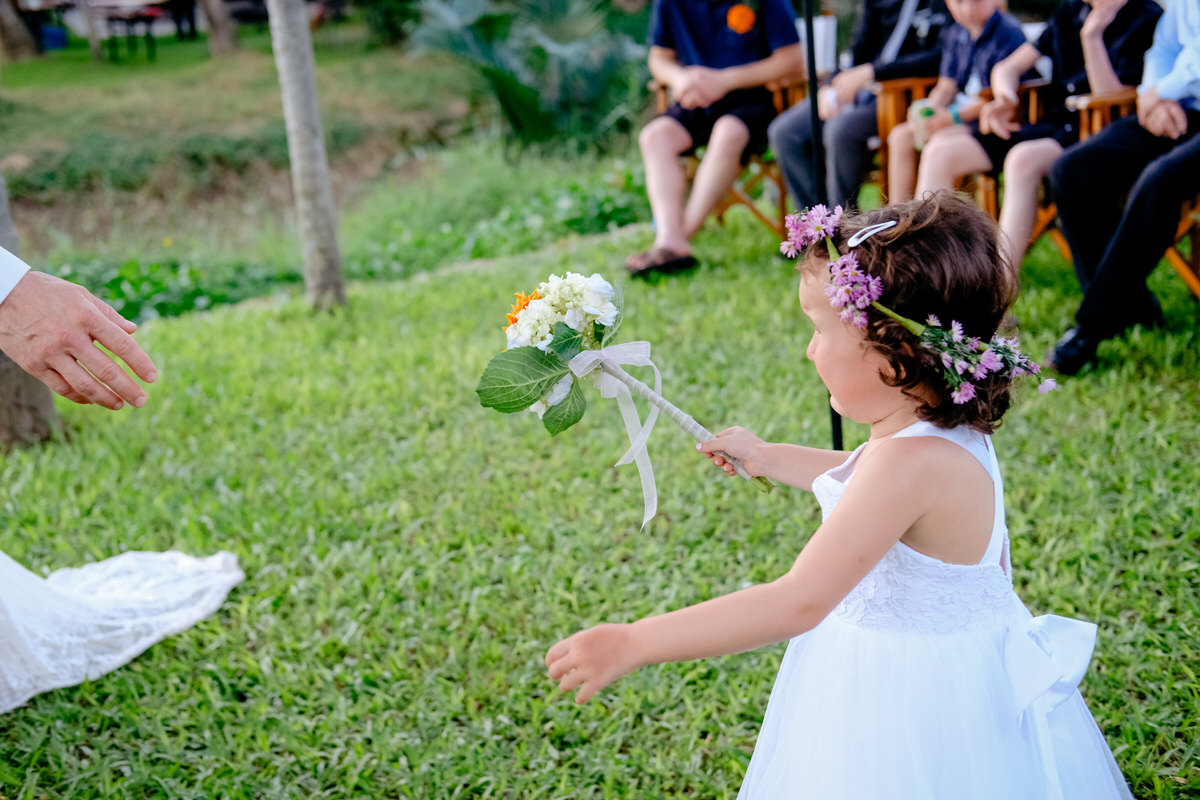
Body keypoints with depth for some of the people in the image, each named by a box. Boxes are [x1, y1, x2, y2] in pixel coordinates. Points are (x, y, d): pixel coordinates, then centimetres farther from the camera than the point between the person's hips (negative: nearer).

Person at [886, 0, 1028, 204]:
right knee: (900, 136, -3)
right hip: (961, 109, 9)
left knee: (940, 139, -31)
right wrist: (927, 110, -9)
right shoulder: (956, 34, 10)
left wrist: (953, 117, -23)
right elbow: (946, 86, 13)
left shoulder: (1009, 33, -15)